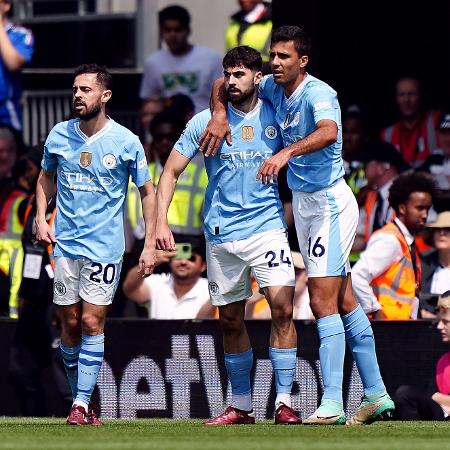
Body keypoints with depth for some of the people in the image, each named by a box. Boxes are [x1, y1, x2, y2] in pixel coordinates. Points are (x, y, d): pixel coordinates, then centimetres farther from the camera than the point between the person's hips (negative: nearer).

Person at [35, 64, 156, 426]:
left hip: (105, 246, -3)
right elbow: (46, 177, 21)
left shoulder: (126, 142, -5)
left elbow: (147, 191, 5)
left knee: (92, 322, -9)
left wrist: (150, 244, 0)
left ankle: (82, 404, -9)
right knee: (70, 324, 4)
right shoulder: (59, 135, 3)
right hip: (65, 243, 3)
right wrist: (40, 217, 6)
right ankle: (79, 399, 15)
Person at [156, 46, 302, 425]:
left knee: (283, 307, -18)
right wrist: (161, 221, -5)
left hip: (267, 226, -1)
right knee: (231, 321, 8)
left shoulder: (275, 116, 2)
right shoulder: (206, 121, 1)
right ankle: (240, 406, 21)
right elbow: (171, 171, 4)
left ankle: (284, 401, -14)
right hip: (221, 234, 1)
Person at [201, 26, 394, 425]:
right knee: (343, 302, 11)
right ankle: (376, 395, 16)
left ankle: (331, 404, -16)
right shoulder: (274, 88, 5)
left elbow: (328, 131, -41)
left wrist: (286, 153, -53)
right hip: (303, 202, 9)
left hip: (330, 201, -9)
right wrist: (220, 114, -1)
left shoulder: (317, 94, -20)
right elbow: (224, 83, 18)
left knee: (323, 301, -14)